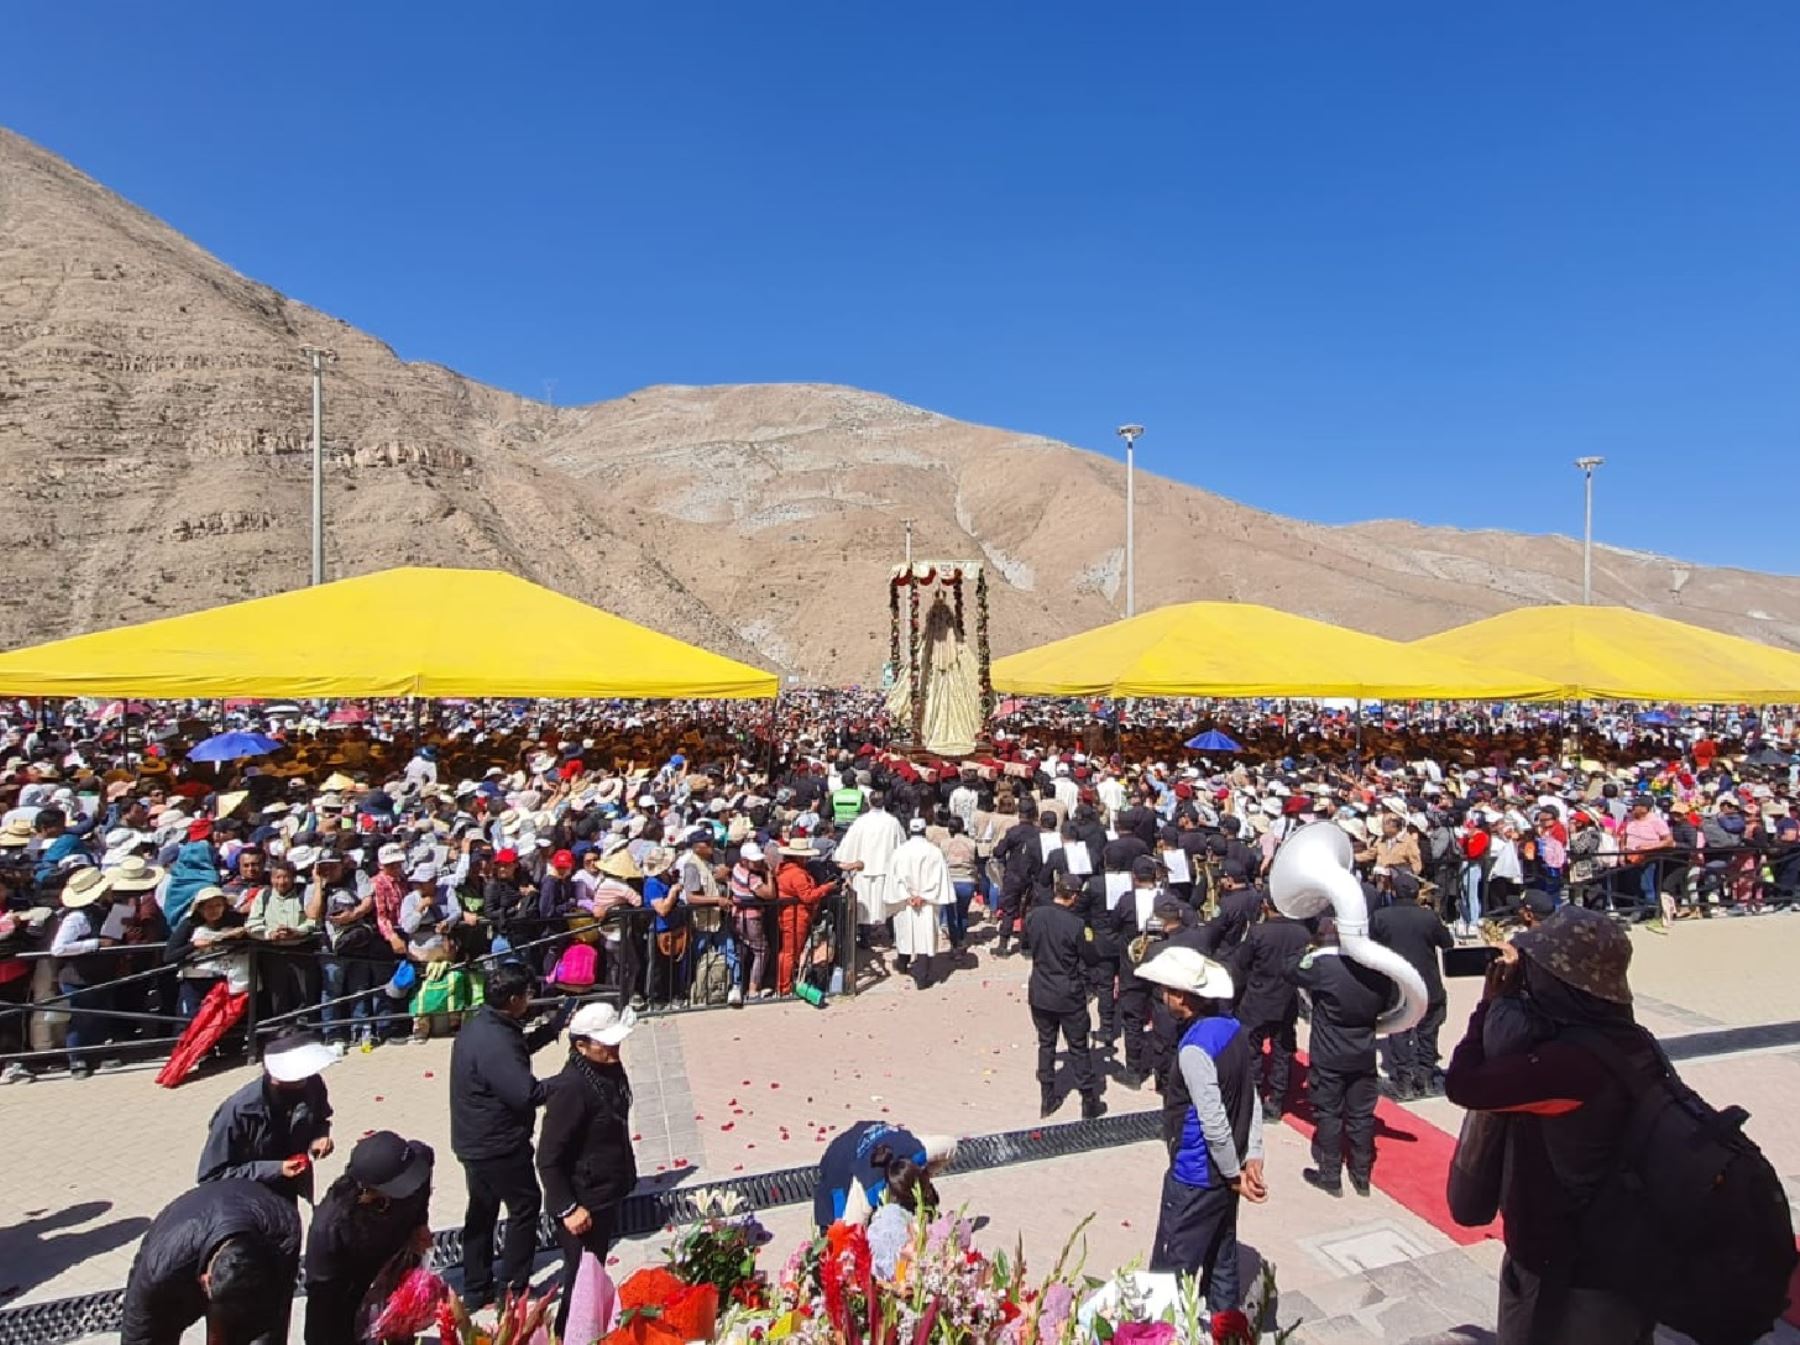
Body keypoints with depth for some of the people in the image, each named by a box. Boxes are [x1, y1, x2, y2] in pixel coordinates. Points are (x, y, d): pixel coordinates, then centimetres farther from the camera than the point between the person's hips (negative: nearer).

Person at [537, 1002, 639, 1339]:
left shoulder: (609, 1071, -1)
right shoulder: (571, 1088, -28)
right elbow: (548, 1158, -25)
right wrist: (567, 1209, -23)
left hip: (606, 1197, 9)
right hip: (582, 1204, -9)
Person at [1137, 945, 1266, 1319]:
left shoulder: (1195, 1047, -28)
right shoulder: (1233, 1028, -3)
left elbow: (1213, 1122, -26)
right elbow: (1252, 1099, 2)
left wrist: (1234, 1174, -12)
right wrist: (1253, 1158, 3)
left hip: (1195, 1178, -8)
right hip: (1223, 1172, 9)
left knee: (1171, 1272, 6)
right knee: (1221, 1259, 24)